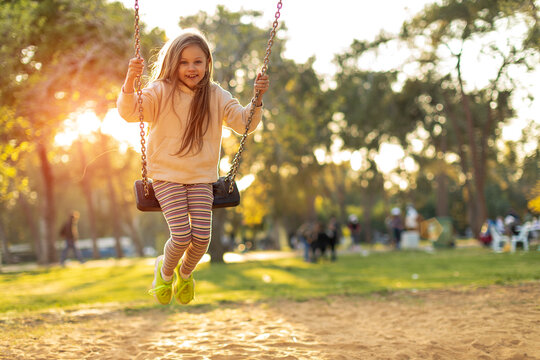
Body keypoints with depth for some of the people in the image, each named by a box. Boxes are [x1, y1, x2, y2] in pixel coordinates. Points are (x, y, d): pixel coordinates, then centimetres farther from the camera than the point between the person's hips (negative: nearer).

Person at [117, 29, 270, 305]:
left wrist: (257, 99, -13)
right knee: (181, 235, -15)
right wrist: (130, 82, -32)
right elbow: (130, 112, -15)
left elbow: (243, 122, 3)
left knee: (202, 237, -8)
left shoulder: (216, 96, 5)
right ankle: (165, 270, 21)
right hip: (167, 176, -3)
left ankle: (186, 272, 27)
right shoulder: (161, 92, -5)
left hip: (202, 178, 3)